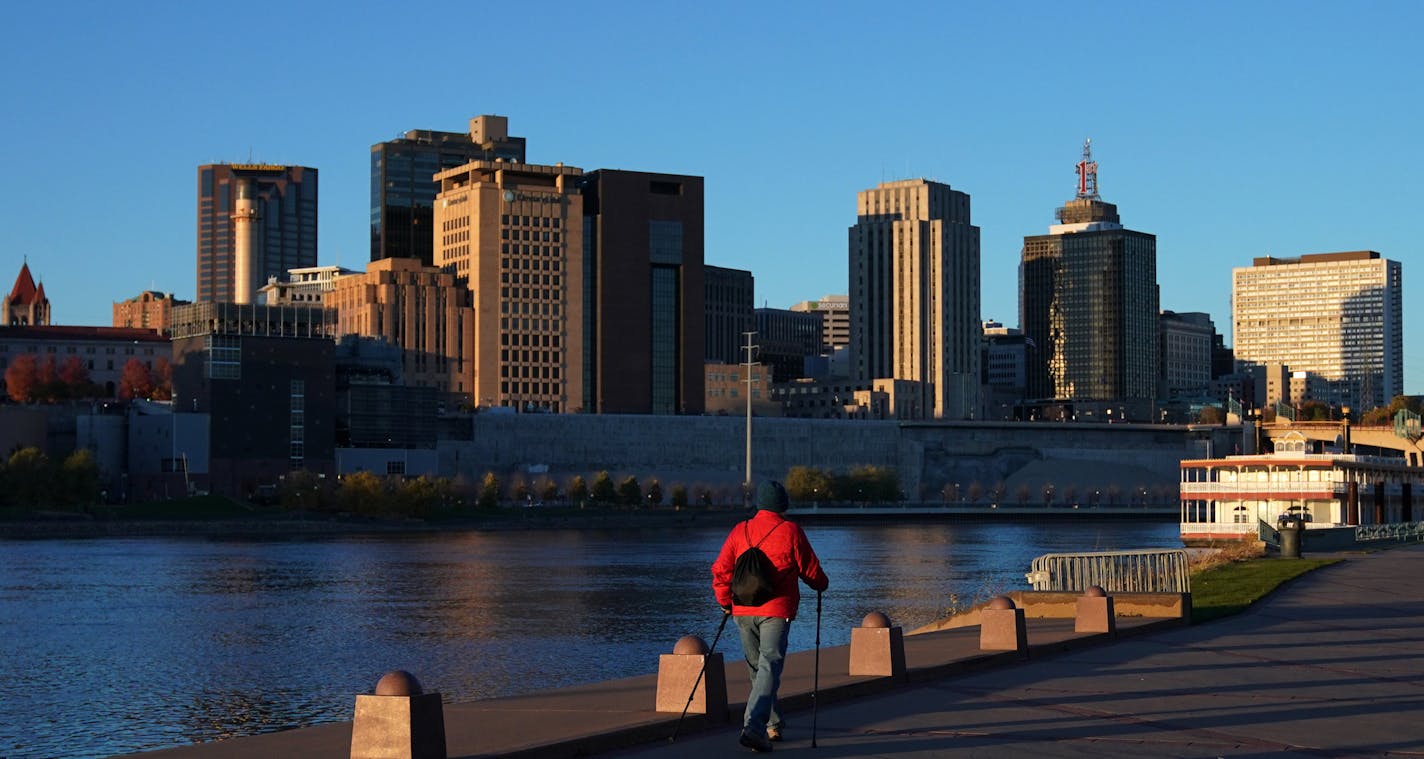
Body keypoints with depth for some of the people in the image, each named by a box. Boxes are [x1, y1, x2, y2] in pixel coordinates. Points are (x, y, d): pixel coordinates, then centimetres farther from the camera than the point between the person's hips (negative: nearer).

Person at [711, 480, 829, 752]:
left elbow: (720, 570, 6)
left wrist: (725, 601, 20)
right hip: (776, 612, -4)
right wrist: (821, 585, 24)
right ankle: (753, 725, -26)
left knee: (756, 668, 18)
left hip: (743, 612, 4)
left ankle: (772, 725, 27)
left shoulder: (740, 531, 7)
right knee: (770, 667, -10)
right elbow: (810, 569, 2)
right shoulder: (790, 531, -3)